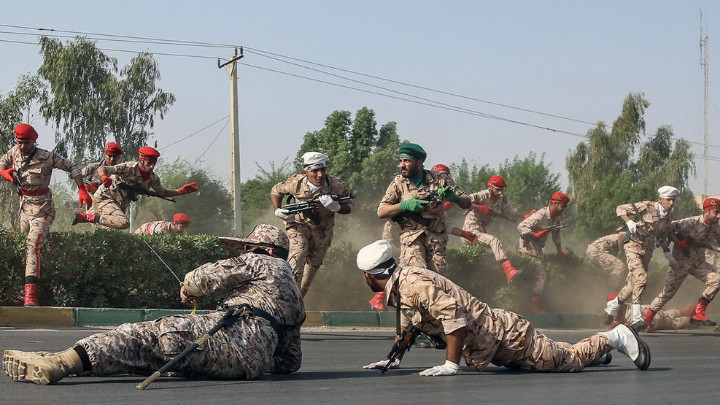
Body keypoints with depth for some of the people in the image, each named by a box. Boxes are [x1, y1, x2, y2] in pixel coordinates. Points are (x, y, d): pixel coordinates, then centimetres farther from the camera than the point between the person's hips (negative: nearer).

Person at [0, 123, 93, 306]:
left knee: (32, 245, -22)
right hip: (24, 204, 8)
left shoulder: (46, 157, -14)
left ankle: (30, 294, -32)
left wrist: (82, 190, -13)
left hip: (41, 207, -8)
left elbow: (72, 167, -6)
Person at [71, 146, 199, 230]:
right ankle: (87, 216, -24)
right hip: (105, 197, -8)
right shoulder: (129, 168, -24)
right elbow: (101, 169, -29)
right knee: (124, 223, -33)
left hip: (120, 205, 8)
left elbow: (162, 192, 13)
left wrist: (180, 191, -3)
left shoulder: (153, 178, -3)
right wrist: (104, 177, -53)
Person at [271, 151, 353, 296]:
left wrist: (336, 207, -31)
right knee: (298, 253, -29)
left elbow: (350, 206, -9)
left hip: (322, 232, 2)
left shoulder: (337, 185, -21)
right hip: (299, 225, -2)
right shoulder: (295, 182, -18)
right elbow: (276, 190, 2)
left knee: (312, 267, 10)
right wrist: (277, 210, -15)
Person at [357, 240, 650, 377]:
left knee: (566, 360, 0)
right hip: (488, 346, 9)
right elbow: (406, 324, 24)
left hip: (499, 333, -9)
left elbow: (453, 313, -36)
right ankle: (593, 349, 39)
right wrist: (394, 359, 19)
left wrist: (451, 364, -34)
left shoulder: (412, 284, -24)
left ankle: (613, 338, 12)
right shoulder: (397, 287, 6)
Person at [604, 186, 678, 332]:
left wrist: (667, 252, 11)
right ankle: (637, 318, -24)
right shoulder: (647, 207, -11)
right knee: (641, 279, -23)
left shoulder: (668, 218, 8)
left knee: (633, 284, 10)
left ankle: (613, 305, 35)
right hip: (634, 247, -7)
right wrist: (629, 222, -25)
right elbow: (620, 209, -9)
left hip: (647, 252, 7)